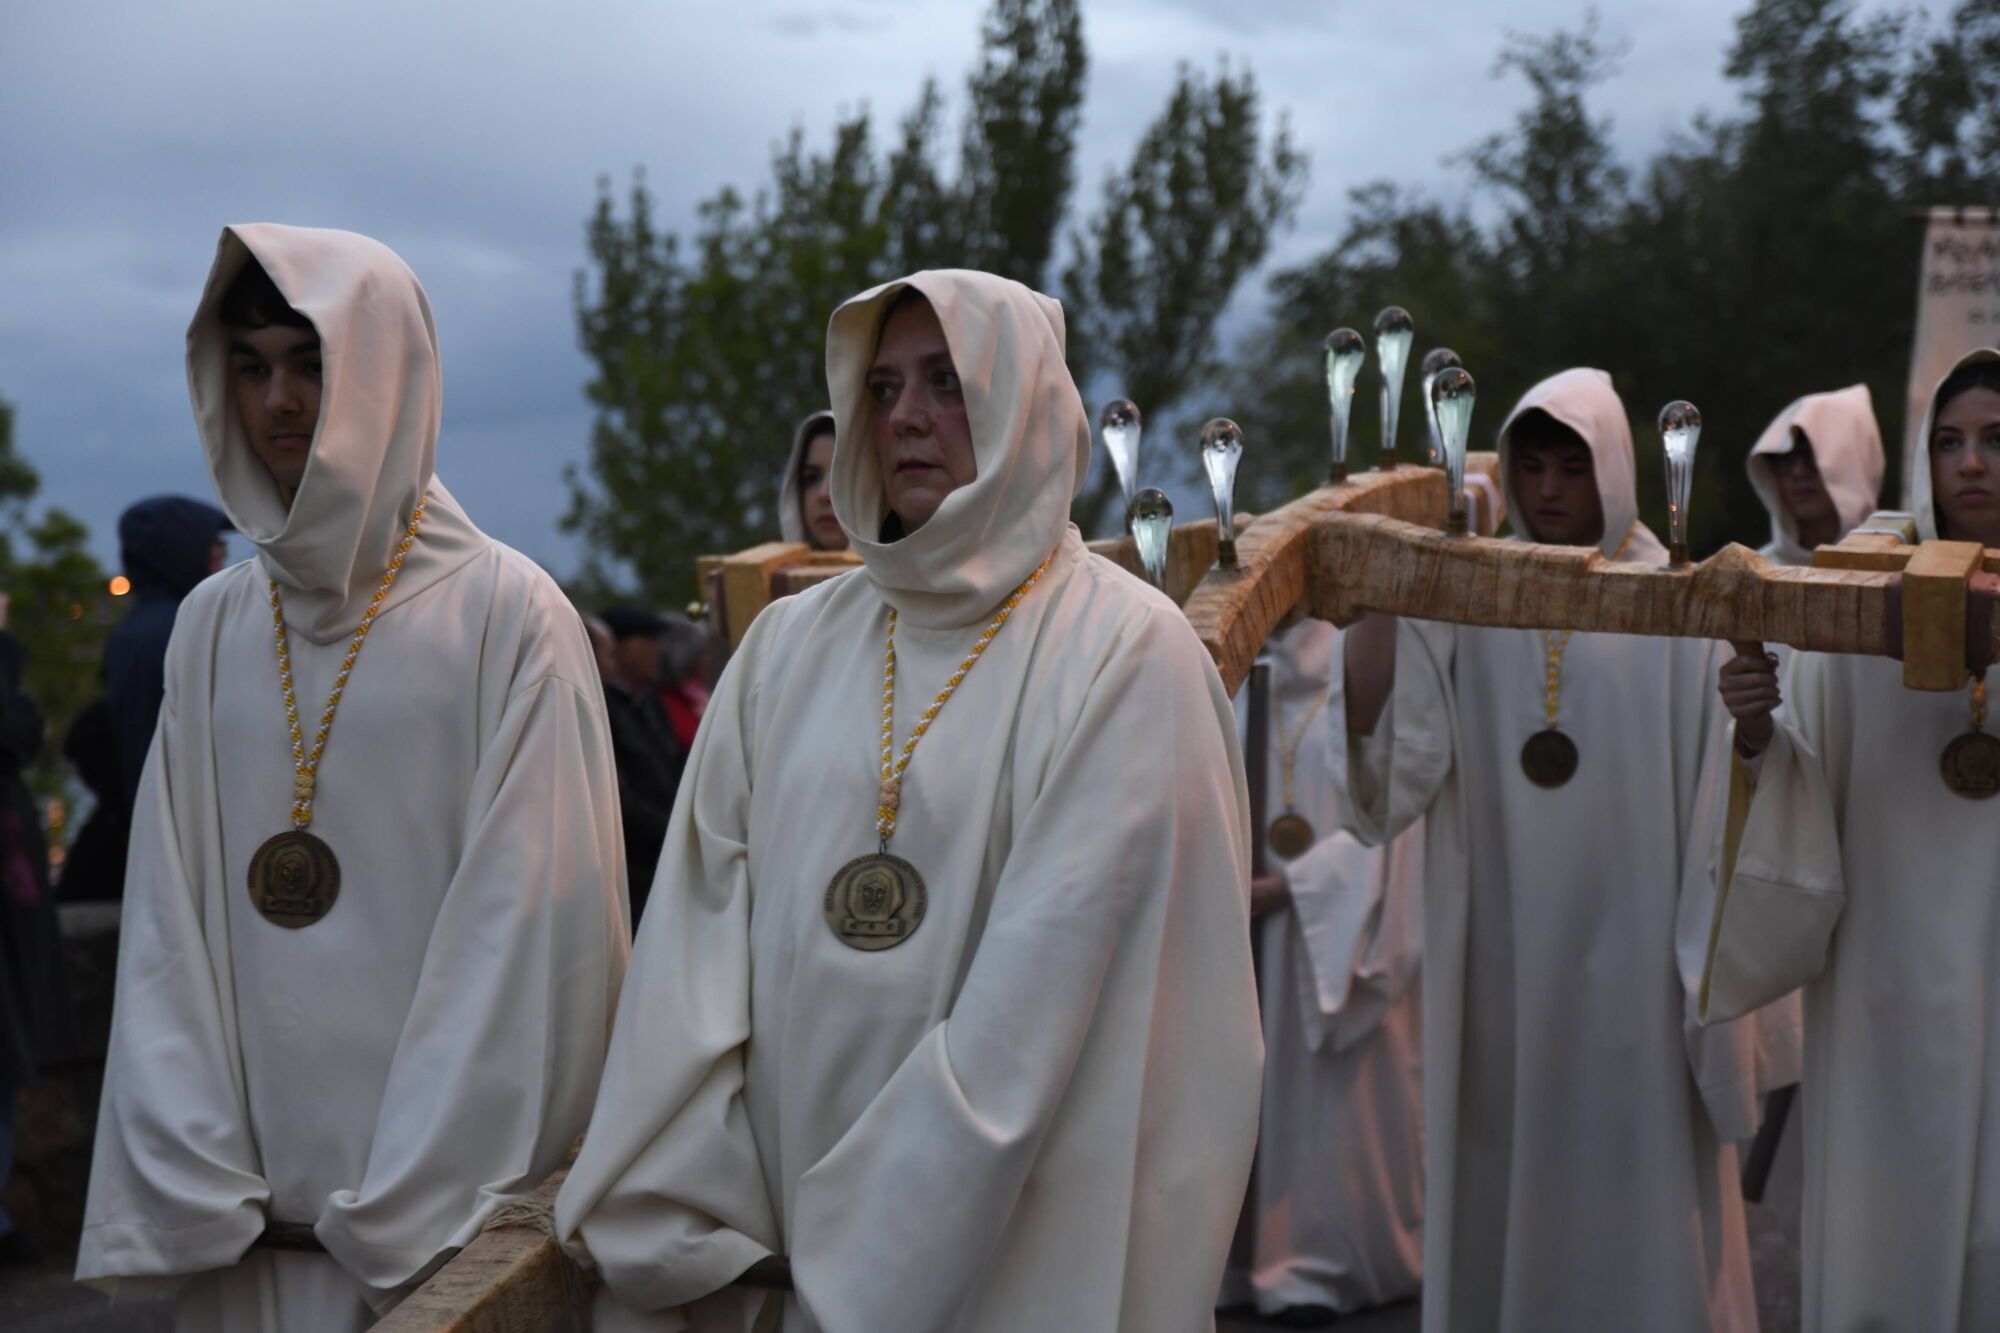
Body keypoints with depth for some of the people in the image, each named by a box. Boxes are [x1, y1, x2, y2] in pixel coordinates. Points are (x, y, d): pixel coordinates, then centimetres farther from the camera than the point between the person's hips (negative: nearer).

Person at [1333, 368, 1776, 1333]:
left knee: (1629, 1176, 2)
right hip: (1499, 951, 2)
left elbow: (1712, 784, -1)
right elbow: (1375, 733, -8)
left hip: (1627, 947, -2)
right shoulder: (1465, 600, 5)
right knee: (1500, 1171, 8)